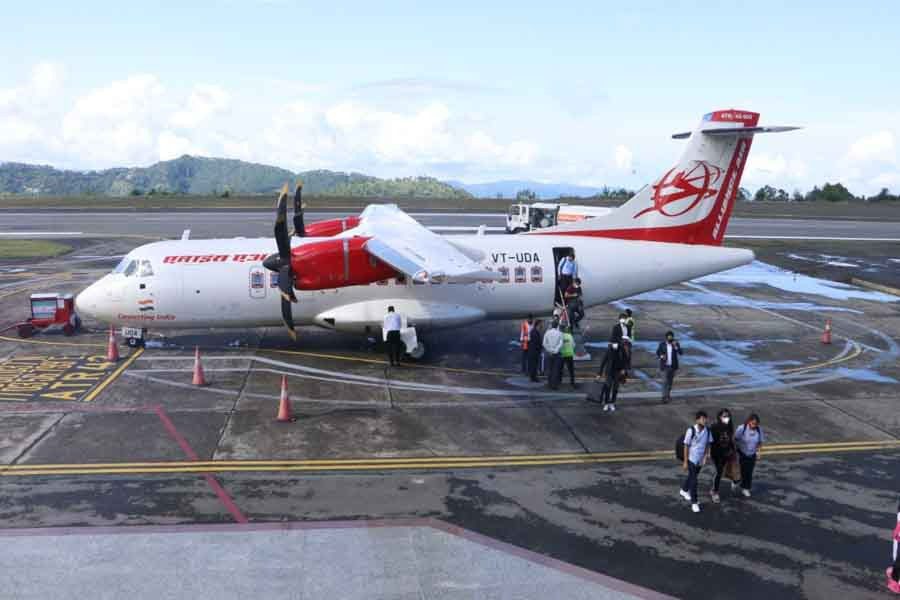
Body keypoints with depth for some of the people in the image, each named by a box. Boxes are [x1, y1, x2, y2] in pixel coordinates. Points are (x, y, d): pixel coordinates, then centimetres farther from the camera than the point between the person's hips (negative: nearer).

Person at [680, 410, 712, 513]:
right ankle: (694, 502, 7)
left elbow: (707, 444, 4)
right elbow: (686, 446, -14)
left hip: (700, 459, 5)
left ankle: (684, 490, 48)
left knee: (692, 477, 23)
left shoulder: (707, 431, -9)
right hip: (692, 459, -5)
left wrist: (706, 456, -7)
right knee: (693, 480, -4)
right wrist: (685, 462, -11)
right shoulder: (691, 431, -21)